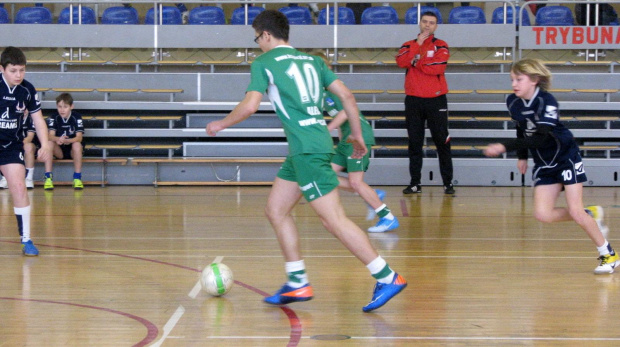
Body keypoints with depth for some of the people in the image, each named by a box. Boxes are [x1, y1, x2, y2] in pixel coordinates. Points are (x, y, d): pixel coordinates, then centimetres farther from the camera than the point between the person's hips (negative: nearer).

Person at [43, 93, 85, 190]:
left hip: (72, 151, -2)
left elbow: (79, 138, -20)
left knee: (77, 145, -34)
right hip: (59, 151, 2)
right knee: (49, 143, -28)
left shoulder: (76, 117, -10)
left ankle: (77, 178, -24)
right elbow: (50, 136, -17)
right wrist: (58, 139, -42)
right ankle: (48, 178, -28)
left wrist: (66, 140, -41)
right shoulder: (54, 117, -5)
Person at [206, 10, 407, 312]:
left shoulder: (263, 63, -2)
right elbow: (346, 95, 13)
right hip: (303, 149, 9)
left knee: (334, 220, -9)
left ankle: (388, 278, -10)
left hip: (307, 149, -9)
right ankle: (297, 284, 16)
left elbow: (250, 105, -12)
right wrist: (357, 134, 21)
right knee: (276, 210, 15)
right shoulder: (311, 60, 17)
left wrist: (221, 124, 5)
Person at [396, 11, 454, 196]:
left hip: (436, 99, -2)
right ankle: (415, 183, 10)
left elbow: (438, 67, -14)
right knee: (414, 143, 5)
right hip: (413, 100, 2)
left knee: (442, 142, -2)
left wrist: (416, 62, -6)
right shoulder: (409, 45, 11)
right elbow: (402, 62, -10)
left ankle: (448, 182, 2)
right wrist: (418, 44, -12)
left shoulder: (441, 46, 3)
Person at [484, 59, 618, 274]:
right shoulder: (513, 102, -6)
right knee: (542, 214, -7)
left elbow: (540, 138, -34)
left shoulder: (547, 102, -25)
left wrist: (505, 147, -38)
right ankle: (590, 215, 15)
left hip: (566, 157, -6)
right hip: (543, 164, 6)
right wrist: (522, 156, 9)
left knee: (575, 211, -11)